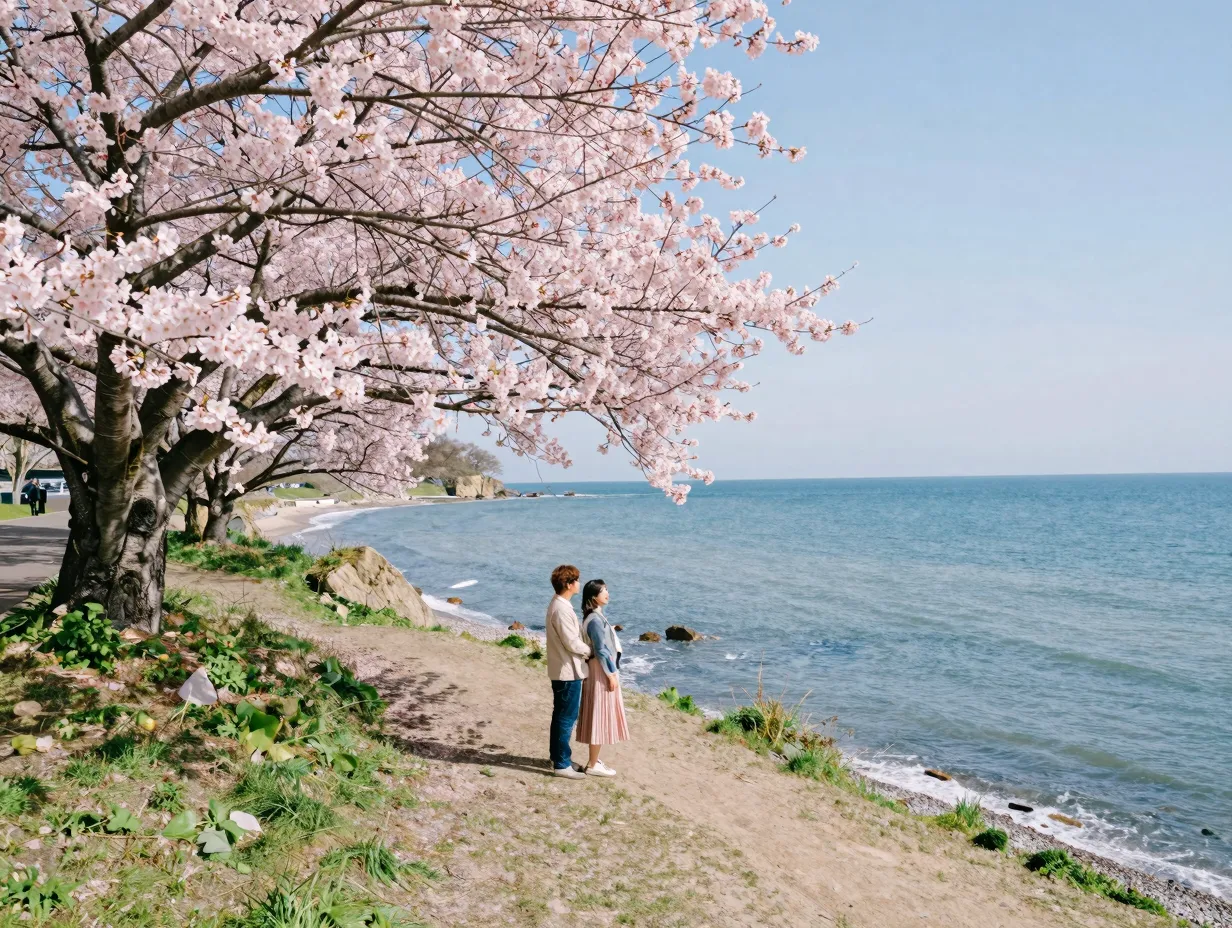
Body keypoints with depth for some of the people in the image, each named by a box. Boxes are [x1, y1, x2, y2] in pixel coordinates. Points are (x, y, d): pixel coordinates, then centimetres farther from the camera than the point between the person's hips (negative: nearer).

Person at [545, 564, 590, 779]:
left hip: (562, 670, 10)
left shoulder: (558, 604, 9)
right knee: (567, 718, -1)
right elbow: (572, 643, -22)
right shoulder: (562, 609, -23)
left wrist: (586, 649, 7)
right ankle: (562, 764, 7)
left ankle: (558, 756, 29)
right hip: (568, 671, -10)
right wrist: (591, 650, -6)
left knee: (561, 715, 18)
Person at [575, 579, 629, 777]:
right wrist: (611, 675, -16)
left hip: (601, 670, 10)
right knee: (600, 717, -2)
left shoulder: (595, 616, 11)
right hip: (601, 672, -10)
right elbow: (601, 650, -21)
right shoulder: (595, 619, -20)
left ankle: (594, 760, 23)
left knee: (599, 718, 15)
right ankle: (593, 765, 5)